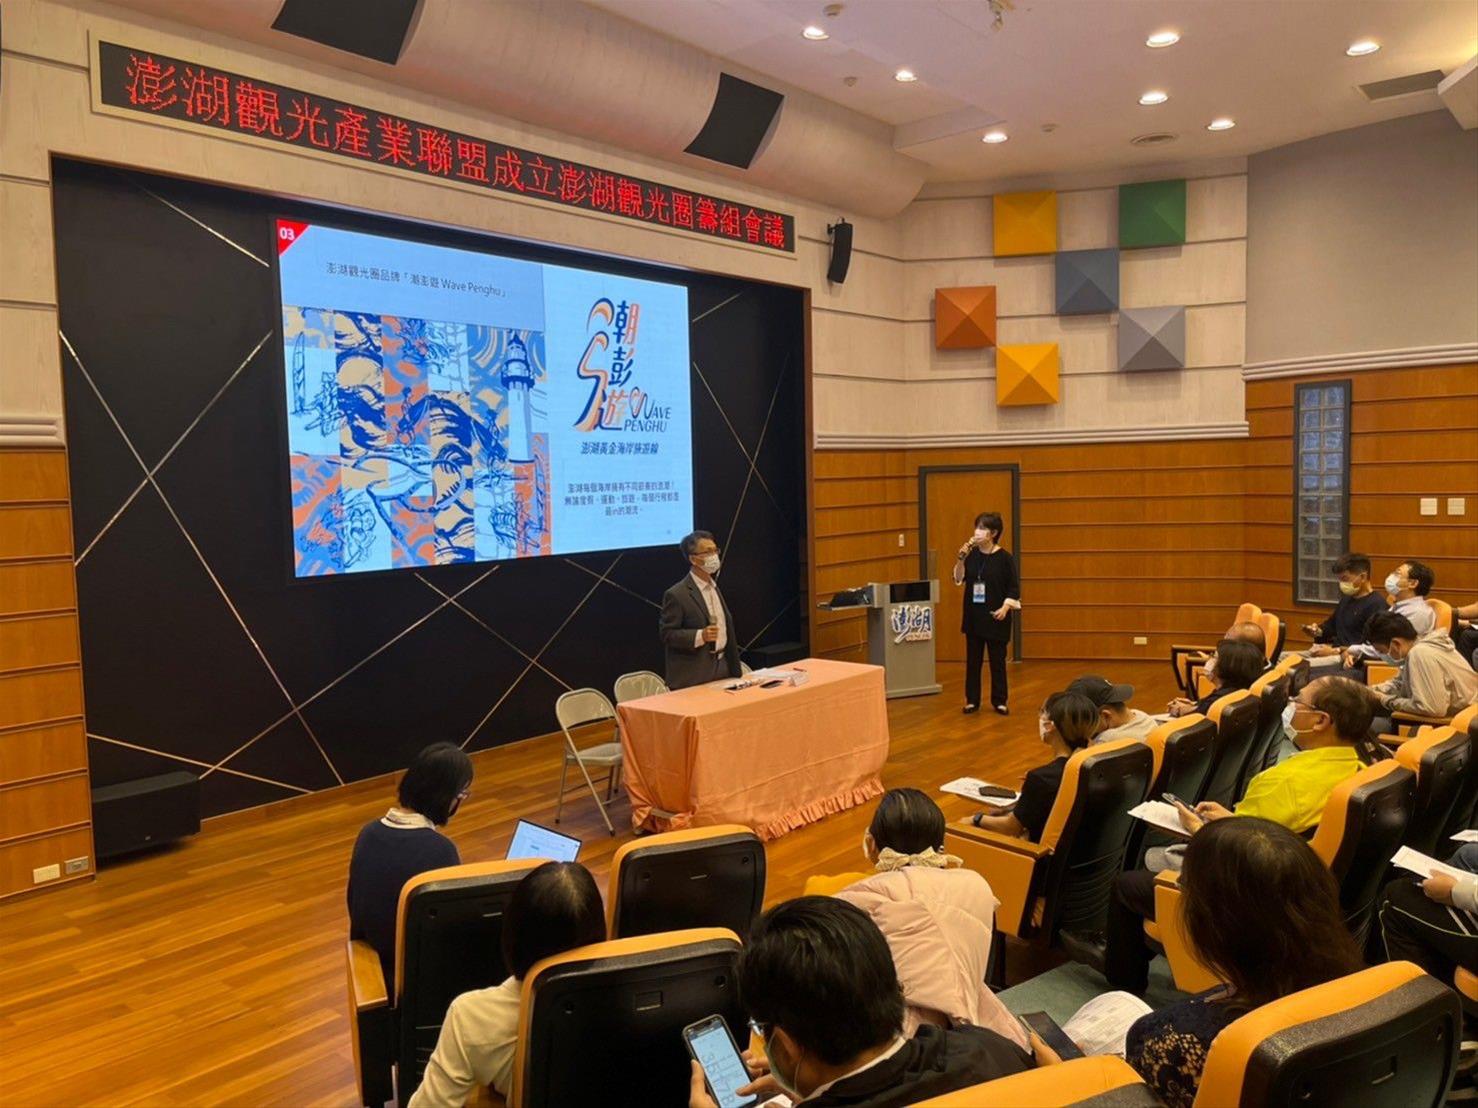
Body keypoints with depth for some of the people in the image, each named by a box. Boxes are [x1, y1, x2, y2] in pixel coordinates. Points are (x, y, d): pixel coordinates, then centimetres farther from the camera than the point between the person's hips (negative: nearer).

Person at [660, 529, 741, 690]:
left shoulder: (714, 588, 15)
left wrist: (734, 672, 18)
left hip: (722, 669, 7)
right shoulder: (676, 595, -12)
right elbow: (667, 634, -14)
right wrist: (700, 636, -26)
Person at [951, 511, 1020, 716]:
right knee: (972, 659, 8)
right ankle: (972, 700, 17)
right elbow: (959, 579, -4)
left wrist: (1005, 608, -18)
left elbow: (1014, 588, -6)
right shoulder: (971, 554, 1)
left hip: (996, 618, -3)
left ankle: (999, 701, 17)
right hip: (973, 616, 3)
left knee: (997, 660, 6)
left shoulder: (1004, 558, -8)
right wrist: (961, 558, -16)